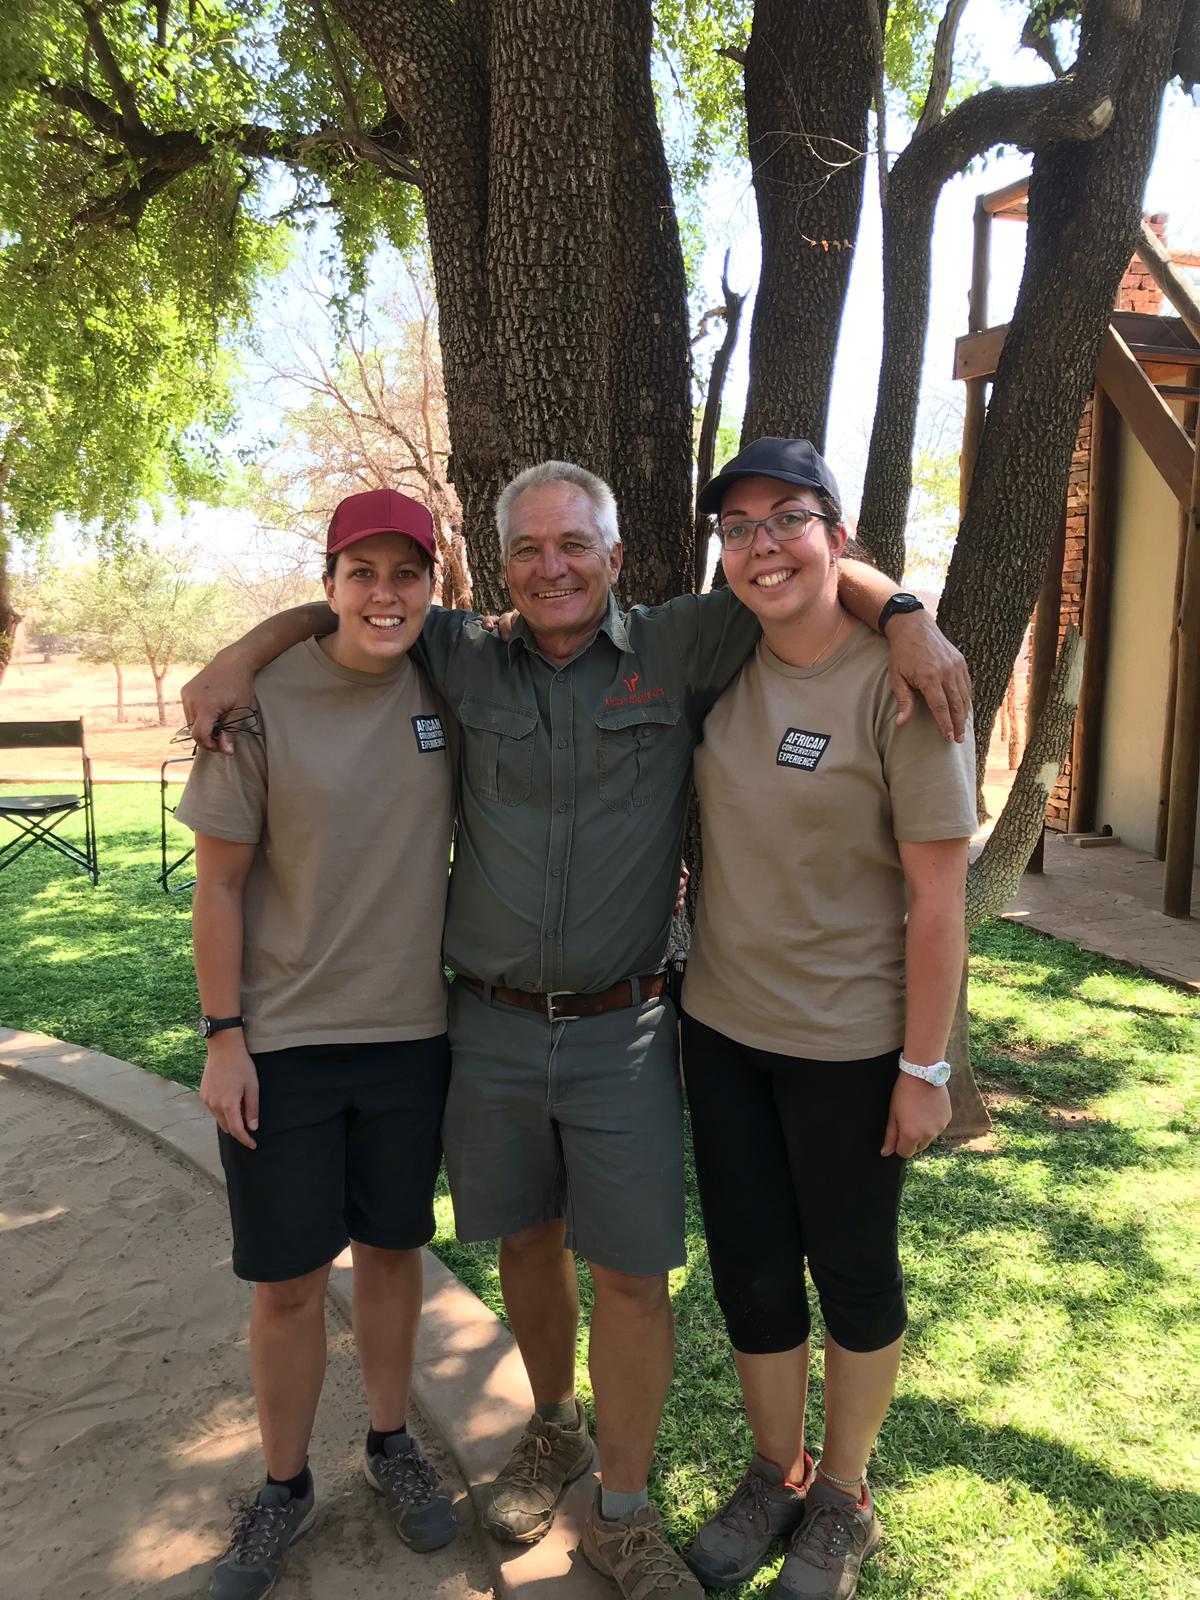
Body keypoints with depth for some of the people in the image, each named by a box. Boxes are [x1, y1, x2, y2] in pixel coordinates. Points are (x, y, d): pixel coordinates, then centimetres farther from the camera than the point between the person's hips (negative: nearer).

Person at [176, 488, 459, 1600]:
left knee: (391, 1247, 18)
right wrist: (223, 1036, -8)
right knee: (288, 1279, 10)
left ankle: (389, 1446, 41)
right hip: (282, 1042, -2)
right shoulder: (264, 701, -12)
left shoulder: (447, 689, -4)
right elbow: (218, 883, -7)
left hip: (412, 1030, 3)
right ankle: (285, 1488, 34)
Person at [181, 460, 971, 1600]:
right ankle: (553, 1430, 45)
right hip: (490, 1027, 2)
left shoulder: (677, 650, -3)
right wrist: (242, 653, 0)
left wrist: (905, 615, -20)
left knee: (632, 1273, 4)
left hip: (621, 1033, -2)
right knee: (527, 1242, 18)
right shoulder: (465, 660, 3)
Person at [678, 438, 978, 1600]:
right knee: (749, 1271, 16)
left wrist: (925, 1067, -13)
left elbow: (938, 895, -15)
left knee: (853, 1273, 15)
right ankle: (775, 1476, 42)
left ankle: (842, 1503, 40)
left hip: (848, 1044, -4)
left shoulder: (898, 683, -16)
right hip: (722, 1025, 5)